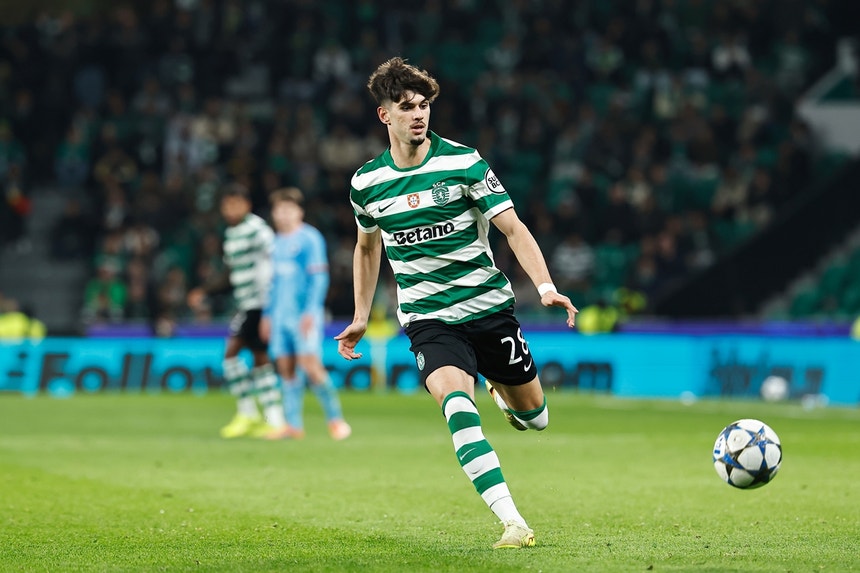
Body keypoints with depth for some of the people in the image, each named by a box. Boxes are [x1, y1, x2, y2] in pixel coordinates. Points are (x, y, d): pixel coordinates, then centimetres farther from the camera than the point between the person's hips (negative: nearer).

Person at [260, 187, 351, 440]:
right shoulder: (278, 242, 17)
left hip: (304, 315, -8)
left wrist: (310, 312, -17)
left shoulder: (309, 238, -6)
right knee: (285, 368, 4)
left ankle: (335, 419, -6)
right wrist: (267, 314, 21)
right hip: (281, 315, 8)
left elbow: (319, 278, -11)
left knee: (310, 365, -14)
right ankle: (293, 424, 7)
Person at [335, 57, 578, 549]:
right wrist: (361, 317, 20)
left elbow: (512, 228, -9)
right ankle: (513, 522, -34)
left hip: (489, 306, 0)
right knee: (456, 400, -29)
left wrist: (545, 285, -23)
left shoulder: (463, 161, -8)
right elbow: (368, 247, 20)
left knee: (533, 417, 10)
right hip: (428, 319, 0)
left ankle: (500, 387, 49)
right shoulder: (367, 183, 1)